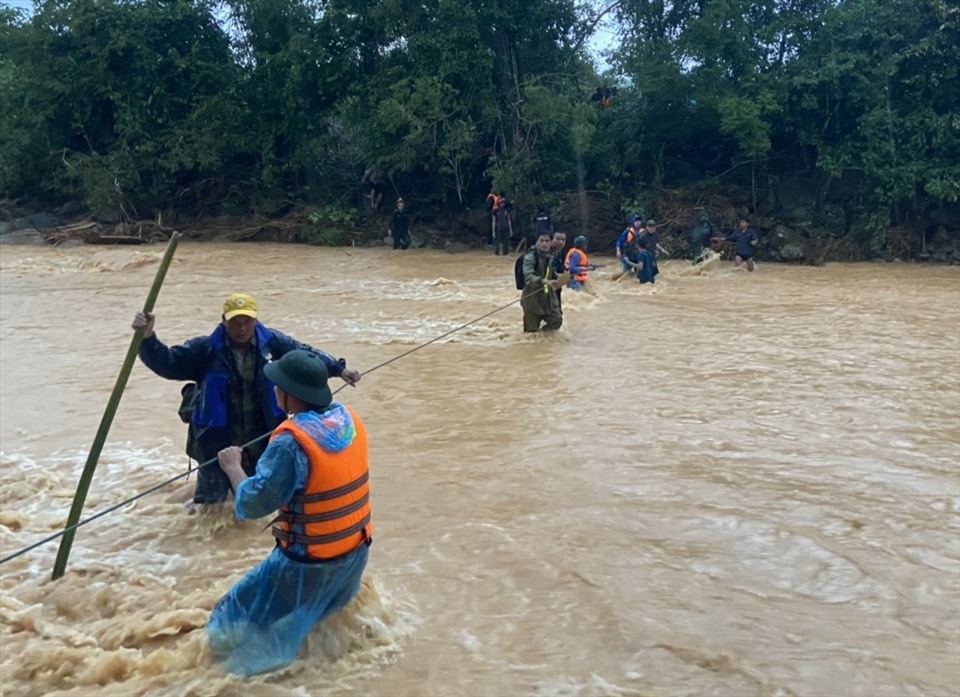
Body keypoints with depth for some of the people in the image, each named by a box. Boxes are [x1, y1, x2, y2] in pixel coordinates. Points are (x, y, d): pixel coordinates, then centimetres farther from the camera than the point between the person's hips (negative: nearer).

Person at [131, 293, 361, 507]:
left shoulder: (272, 342, -8)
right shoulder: (205, 349, -14)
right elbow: (167, 363, -14)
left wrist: (339, 368, 4)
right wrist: (148, 339, -31)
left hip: (261, 444, 3)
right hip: (217, 444, -2)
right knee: (208, 504, 13)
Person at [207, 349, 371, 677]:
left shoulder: (292, 441, -28)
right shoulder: (348, 418, -4)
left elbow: (253, 504, -22)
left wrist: (233, 466, -6)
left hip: (310, 564, -7)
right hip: (356, 552, 8)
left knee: (234, 625, 7)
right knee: (329, 617, 37)